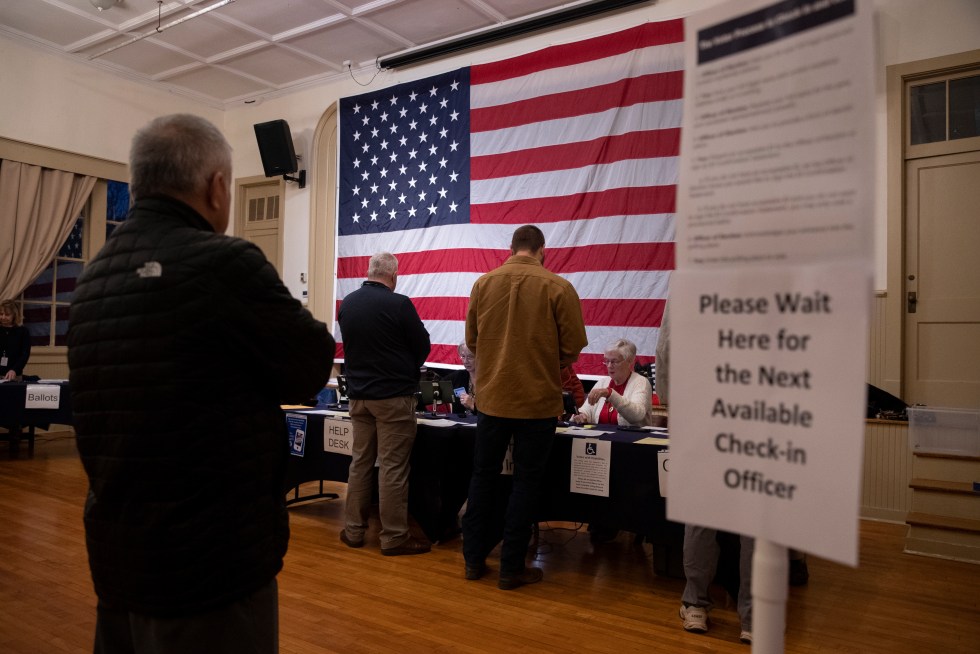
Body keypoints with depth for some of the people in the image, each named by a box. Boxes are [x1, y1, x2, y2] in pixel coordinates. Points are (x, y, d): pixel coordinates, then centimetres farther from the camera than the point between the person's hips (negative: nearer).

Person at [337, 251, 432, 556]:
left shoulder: (347, 303, 3)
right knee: (392, 466, 0)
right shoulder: (398, 304, -14)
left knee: (360, 462, 13)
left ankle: (353, 530, 20)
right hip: (394, 395, -6)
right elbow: (423, 346, -5)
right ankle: (394, 537, 7)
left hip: (358, 393, 6)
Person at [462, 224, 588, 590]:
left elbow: (472, 342, 6)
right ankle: (511, 568, 16)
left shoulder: (484, 283, -1)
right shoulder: (558, 288, -10)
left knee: (483, 477, 16)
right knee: (526, 484, 9)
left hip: (492, 398, 3)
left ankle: (474, 559, 25)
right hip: (538, 400, -2)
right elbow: (572, 350, -7)